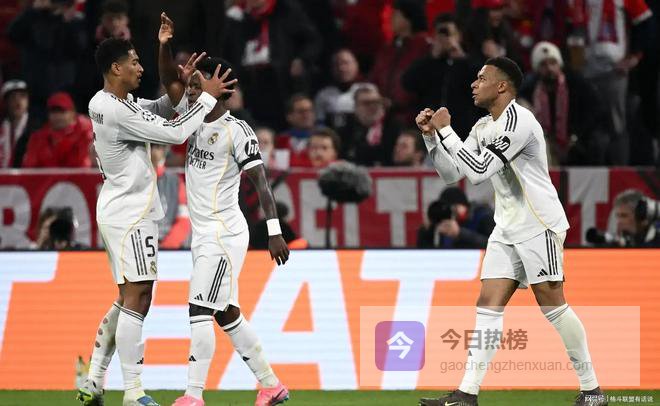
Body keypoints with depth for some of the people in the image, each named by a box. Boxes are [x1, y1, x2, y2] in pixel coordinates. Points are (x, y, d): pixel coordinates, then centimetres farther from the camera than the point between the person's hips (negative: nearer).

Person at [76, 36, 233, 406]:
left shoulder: (103, 103, 10)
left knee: (130, 301, 14)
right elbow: (174, 133, -18)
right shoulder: (119, 112, -20)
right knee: (136, 300, -9)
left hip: (119, 212, 10)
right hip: (131, 215, -10)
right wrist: (207, 97, -9)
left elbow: (157, 110, 21)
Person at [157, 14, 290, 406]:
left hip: (224, 234, -9)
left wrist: (274, 230, -22)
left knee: (200, 312, -13)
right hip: (205, 236, 9)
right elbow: (170, 83, 15)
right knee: (227, 314, 12)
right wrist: (164, 46, 0)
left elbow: (261, 182, -16)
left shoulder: (237, 131, -12)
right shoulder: (197, 121, 10)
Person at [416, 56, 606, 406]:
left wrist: (446, 130, -16)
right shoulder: (483, 128, 13)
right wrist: (431, 135, 2)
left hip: (539, 225, -9)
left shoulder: (518, 121, -17)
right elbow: (452, 173, 15)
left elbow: (479, 170, -23)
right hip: (506, 229, 9)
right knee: (488, 306, -1)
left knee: (552, 304, -7)